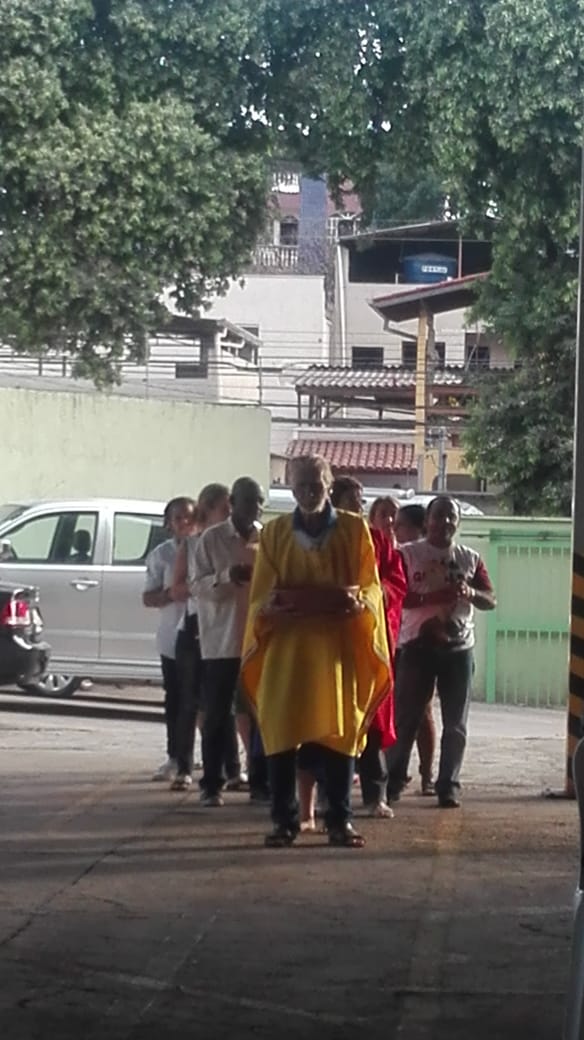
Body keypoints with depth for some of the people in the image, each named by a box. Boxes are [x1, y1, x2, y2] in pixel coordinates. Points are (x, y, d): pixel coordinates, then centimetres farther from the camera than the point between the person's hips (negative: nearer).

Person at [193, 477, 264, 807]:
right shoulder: (212, 539, 1)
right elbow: (200, 585, -3)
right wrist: (227, 576, -22)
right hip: (223, 640, -2)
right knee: (218, 716, 2)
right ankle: (212, 785, 7)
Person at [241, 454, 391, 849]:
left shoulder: (354, 529, 5)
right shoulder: (275, 533, 8)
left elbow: (370, 584, 5)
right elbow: (261, 594, 7)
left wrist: (358, 600, -17)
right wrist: (271, 606, -15)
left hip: (338, 645, -1)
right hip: (286, 644, 1)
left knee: (339, 729, 0)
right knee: (282, 731, -2)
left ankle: (340, 820, 7)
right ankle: (285, 820, 5)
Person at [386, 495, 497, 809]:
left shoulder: (470, 558, 11)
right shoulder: (408, 554, 2)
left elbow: (491, 601, 8)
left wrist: (470, 593, -14)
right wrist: (435, 597, -23)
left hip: (459, 647, 3)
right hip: (418, 645, -3)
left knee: (455, 723, 2)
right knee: (405, 716, 1)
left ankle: (448, 786, 7)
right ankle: (393, 780, 11)